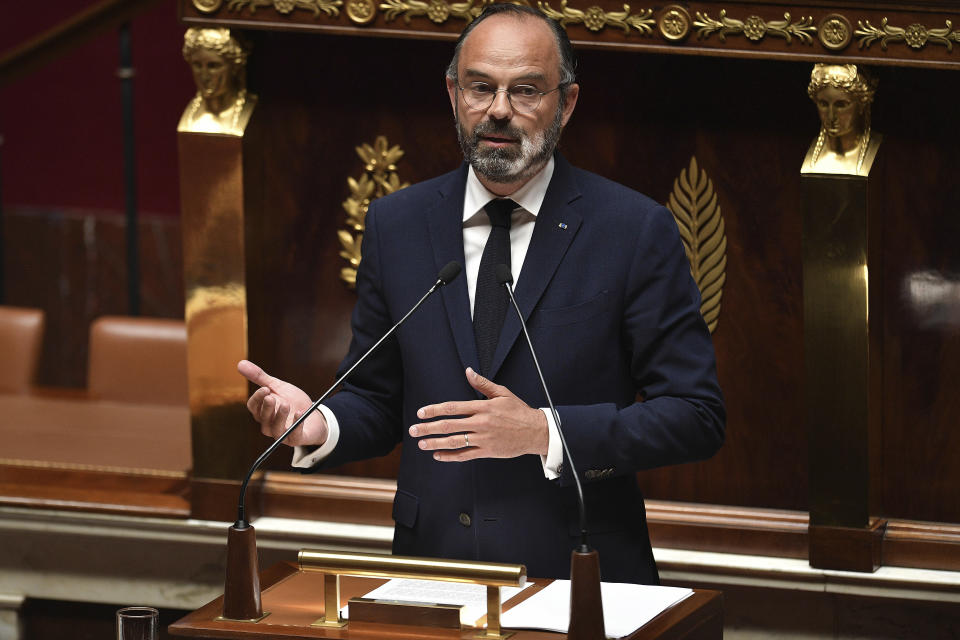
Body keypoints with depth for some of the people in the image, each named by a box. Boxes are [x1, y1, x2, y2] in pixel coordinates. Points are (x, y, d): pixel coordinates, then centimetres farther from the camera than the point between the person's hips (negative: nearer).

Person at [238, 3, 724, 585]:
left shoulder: (637, 230, -1)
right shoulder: (396, 225, 10)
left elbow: (697, 417, -3)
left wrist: (544, 432, -14)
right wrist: (318, 426, -7)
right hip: (432, 572, 3)